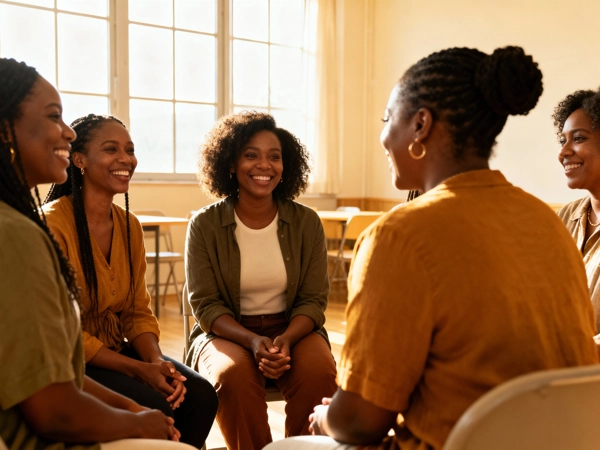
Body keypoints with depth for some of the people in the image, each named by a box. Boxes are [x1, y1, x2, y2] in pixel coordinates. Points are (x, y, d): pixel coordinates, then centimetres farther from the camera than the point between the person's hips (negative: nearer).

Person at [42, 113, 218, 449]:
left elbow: (138, 312, 5)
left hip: (116, 349, 6)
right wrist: (139, 369, -22)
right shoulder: (53, 223, -18)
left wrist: (157, 361, -15)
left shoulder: (130, 225, 3)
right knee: (154, 405, -25)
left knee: (200, 394, -13)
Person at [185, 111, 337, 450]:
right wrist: (253, 341, -22)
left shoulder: (307, 222, -1)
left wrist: (286, 340, -22)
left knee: (320, 373, -29)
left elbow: (314, 300, -2)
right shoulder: (205, 225, -4)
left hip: (293, 329, 1)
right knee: (234, 375, -32)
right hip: (227, 332, -1)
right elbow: (206, 305, -5)